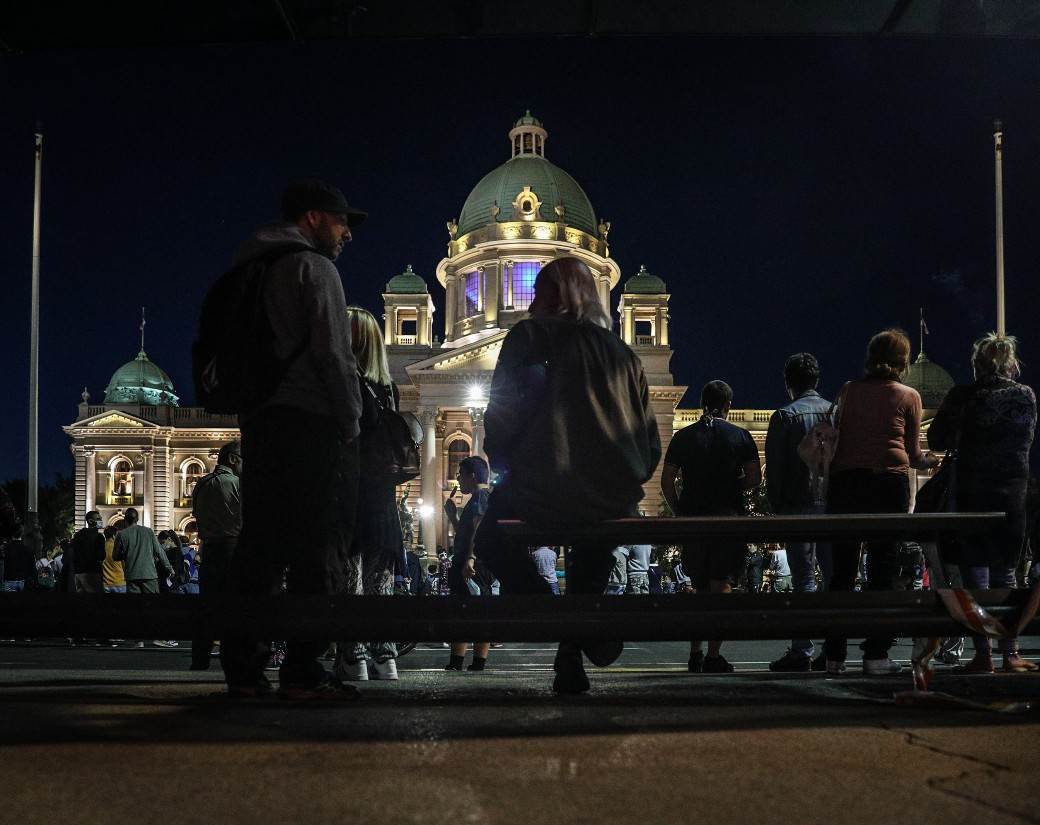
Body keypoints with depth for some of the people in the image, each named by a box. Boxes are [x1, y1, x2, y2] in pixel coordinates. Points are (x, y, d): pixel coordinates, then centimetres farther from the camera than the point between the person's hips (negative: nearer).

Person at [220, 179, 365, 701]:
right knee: (320, 545, -7)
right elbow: (331, 351, -12)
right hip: (311, 419, -8)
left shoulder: (249, 268, 21)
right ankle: (303, 671, -10)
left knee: (261, 540, 7)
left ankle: (243, 667, 6)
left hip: (258, 419, 8)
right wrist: (350, 421, -8)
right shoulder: (312, 266, -3)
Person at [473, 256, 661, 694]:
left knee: (493, 541, 26)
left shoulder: (529, 336, 3)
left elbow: (500, 417, -3)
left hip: (544, 494, -4)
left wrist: (505, 466, 15)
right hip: (616, 502, 4)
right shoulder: (622, 352, 14)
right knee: (593, 541, 37)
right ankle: (572, 656, 26)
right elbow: (651, 447, 12)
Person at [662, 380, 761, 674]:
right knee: (722, 586, 1)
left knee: (701, 587, 16)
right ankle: (713, 655, -5)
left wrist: (680, 513, 14)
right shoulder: (740, 436, 0)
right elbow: (754, 480, -3)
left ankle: (695, 653, 13)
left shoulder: (683, 437, 5)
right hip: (729, 518, -2)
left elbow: (666, 482, 4)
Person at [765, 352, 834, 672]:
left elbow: (774, 468, -6)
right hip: (834, 505, 4)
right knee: (835, 576, 8)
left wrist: (776, 509, 2)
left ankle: (802, 651, -3)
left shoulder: (784, 416, -4)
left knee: (804, 579, -2)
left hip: (799, 506, -3)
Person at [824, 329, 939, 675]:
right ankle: (876, 655, 1)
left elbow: (838, 438, 12)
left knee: (842, 569, 7)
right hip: (888, 480, -3)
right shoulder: (908, 396, 4)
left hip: (844, 479, 3)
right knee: (883, 569, 3)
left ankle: (834, 655, 9)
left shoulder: (848, 391, 11)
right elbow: (913, 455, 7)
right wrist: (931, 461, 27)